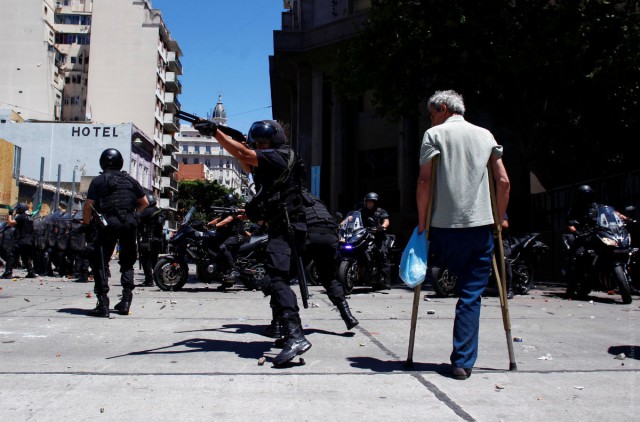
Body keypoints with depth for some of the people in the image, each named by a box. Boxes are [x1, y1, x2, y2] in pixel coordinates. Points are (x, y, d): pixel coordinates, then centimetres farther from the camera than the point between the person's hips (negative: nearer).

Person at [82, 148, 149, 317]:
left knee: (100, 262, 2)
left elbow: (88, 205, -2)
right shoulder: (130, 180, 15)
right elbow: (144, 203, 16)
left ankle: (103, 304, -6)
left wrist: (86, 223, 12)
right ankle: (126, 301, 13)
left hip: (108, 223, -4)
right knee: (127, 263, 17)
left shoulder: (98, 181, 5)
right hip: (130, 223, 4)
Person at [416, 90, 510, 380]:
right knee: (471, 295, 4)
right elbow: (503, 181, 7)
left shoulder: (435, 134, 4)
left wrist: (421, 221, 2)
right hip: (480, 225, 2)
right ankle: (463, 362, 3)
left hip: (445, 225, -2)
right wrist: (500, 219, 16)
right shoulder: (485, 135, 13)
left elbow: (424, 181, -6)